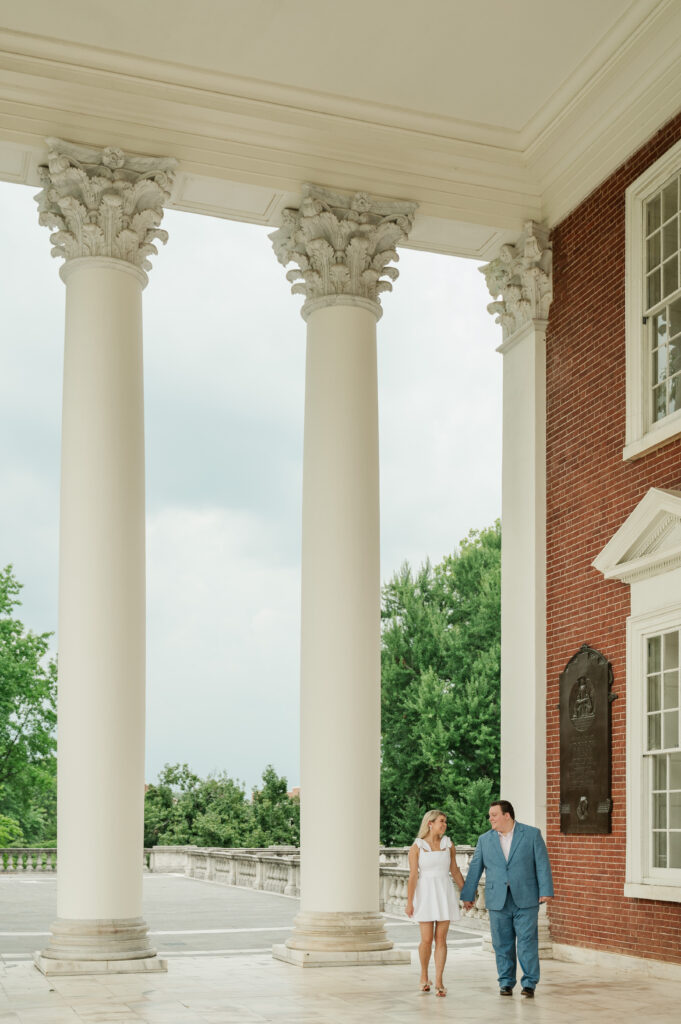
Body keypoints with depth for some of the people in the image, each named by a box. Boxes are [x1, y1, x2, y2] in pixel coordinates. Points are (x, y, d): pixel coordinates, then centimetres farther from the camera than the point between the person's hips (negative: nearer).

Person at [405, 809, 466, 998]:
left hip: (445, 893, 2)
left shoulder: (448, 844, 5)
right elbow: (413, 876, -6)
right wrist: (409, 902, -9)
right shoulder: (417, 846, -4)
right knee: (427, 939, -2)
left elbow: (455, 871, 12)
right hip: (425, 894, -2)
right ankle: (424, 976, 22)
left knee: (441, 938, -2)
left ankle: (439, 982, 1)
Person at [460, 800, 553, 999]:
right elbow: (475, 869, 10)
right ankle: (506, 983, 16)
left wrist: (546, 891, -11)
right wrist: (467, 895, 9)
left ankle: (529, 983, 5)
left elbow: (542, 864, -4)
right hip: (498, 900, 3)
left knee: (527, 941, -3)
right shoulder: (485, 840, 7)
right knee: (502, 944, 5)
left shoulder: (532, 834, -1)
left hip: (525, 899, -3)